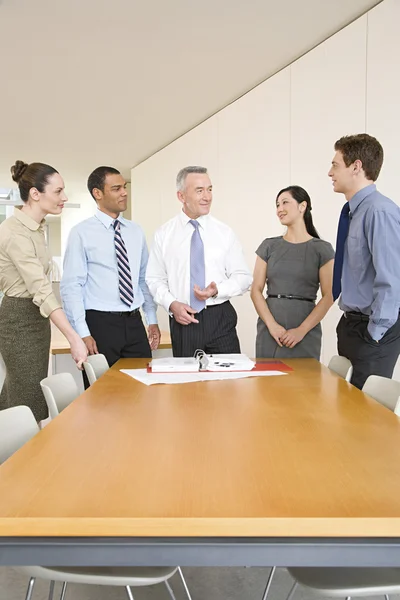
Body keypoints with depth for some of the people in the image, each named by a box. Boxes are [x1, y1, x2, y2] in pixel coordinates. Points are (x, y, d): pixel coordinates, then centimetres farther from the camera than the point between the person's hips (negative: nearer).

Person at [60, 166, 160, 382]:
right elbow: (71, 286, -9)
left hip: (134, 324, 4)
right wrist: (83, 334, -14)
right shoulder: (81, 233, -5)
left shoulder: (135, 231, 10)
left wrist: (152, 320, 10)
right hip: (100, 324, -4)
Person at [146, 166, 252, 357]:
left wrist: (217, 290, -13)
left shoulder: (224, 232, 3)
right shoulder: (164, 234, 3)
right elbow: (155, 279, 5)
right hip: (183, 319, 0)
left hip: (220, 318, 0)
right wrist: (172, 304, -12)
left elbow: (243, 277, 4)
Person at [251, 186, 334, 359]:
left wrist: (302, 330, -13)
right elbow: (256, 290, 3)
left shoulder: (322, 249, 1)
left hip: (305, 333, -2)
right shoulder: (268, 246, 8)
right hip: (269, 330, 2)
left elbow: (328, 296, -4)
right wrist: (272, 325, -11)